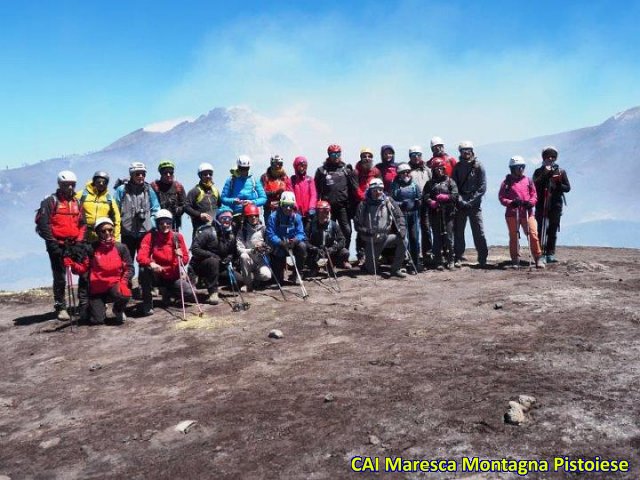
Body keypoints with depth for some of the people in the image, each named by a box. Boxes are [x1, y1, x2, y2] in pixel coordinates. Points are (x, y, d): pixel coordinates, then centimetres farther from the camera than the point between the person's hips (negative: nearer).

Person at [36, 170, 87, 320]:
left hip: (74, 244, 4)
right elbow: (42, 224, -8)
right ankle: (61, 308, 10)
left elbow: (82, 223, 15)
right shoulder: (51, 201, -2)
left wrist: (80, 240, 2)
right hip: (57, 245, -4)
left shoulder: (76, 202, 14)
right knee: (60, 278, 0)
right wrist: (52, 243, -12)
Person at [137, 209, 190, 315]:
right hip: (156, 276, -2)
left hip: (173, 277, 2)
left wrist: (181, 256, -26)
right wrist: (151, 263, -44)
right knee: (144, 269, -33)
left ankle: (167, 292, 19)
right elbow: (141, 257, -23)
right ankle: (147, 304, -15)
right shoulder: (150, 237, -11)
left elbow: (185, 259, -2)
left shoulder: (177, 236, -5)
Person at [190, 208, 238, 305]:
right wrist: (212, 255, -29)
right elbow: (194, 249, -21)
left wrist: (229, 257, -8)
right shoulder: (208, 232, -16)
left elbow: (234, 252, 16)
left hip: (220, 267, 7)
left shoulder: (231, 235, 4)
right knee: (213, 261, -39)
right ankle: (213, 293, -29)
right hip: (201, 265, -6)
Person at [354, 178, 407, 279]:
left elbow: (399, 216, 2)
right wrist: (366, 231, -21)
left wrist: (401, 229, -14)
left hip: (386, 237, 2)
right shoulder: (363, 205, -5)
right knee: (372, 271, -3)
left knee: (401, 241, -28)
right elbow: (357, 224, -3)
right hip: (371, 241, -2)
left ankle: (395, 269, -13)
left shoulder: (389, 202, -1)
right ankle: (369, 264, 37)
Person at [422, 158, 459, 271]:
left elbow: (455, 195, -1)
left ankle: (450, 260, 6)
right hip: (434, 214, 1)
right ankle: (438, 262, 6)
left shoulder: (450, 181, 11)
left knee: (448, 237, -4)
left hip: (447, 213, -1)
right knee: (437, 238, 1)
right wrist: (431, 202, -19)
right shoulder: (429, 183, 14)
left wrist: (445, 197, -17)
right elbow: (425, 196, 1)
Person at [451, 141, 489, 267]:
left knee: (479, 233, -3)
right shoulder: (457, 167, 7)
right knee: (458, 232, 3)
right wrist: (460, 200, -8)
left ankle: (483, 259, 4)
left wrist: (471, 201, -11)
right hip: (460, 204, 2)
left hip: (474, 205, -2)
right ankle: (458, 258, 10)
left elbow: (482, 187, -4)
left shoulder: (478, 166, 1)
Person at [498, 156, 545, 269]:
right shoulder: (507, 182, 4)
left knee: (533, 235, -7)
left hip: (527, 213, 1)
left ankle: (538, 258, 1)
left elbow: (534, 195, 11)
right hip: (512, 213, -1)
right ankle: (515, 260, 16)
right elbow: (501, 197, 0)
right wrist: (511, 203, -16)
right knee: (513, 237, 6)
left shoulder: (528, 181, 11)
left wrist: (530, 202, -10)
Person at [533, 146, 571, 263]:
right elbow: (534, 186, -7)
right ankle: (541, 254, 0)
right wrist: (544, 174, -14)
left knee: (553, 231, 4)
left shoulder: (561, 171, 11)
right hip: (541, 205, -1)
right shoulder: (539, 172, 9)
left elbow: (567, 188, 8)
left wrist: (557, 184, -10)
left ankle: (550, 254, 8)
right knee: (541, 230, -3)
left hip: (556, 206, 1)